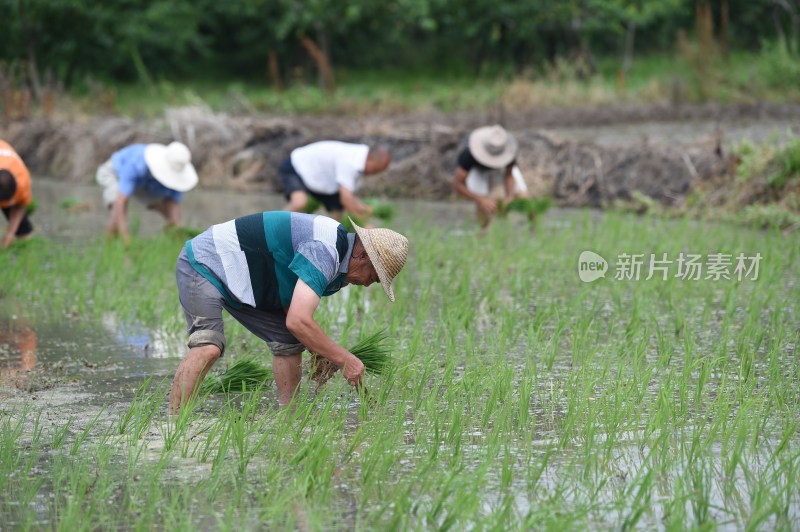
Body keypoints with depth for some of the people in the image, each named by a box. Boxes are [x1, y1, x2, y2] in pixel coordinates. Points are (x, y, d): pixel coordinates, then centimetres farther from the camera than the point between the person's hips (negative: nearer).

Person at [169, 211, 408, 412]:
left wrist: (320, 351, 2)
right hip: (204, 264, -10)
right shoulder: (325, 251, -28)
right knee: (208, 347, -28)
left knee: (289, 343, 6)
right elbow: (297, 322, -35)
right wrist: (344, 360, -26)